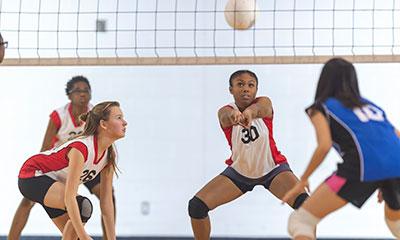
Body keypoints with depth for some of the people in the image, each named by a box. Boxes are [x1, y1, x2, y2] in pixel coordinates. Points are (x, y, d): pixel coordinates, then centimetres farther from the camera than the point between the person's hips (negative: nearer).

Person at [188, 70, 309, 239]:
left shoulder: (264, 103, -19)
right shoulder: (225, 111, -18)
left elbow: (258, 108, -45)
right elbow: (226, 116, -45)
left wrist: (249, 112, -71)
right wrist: (234, 115, -72)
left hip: (273, 168, -1)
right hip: (239, 171, 1)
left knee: (304, 203, -27)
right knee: (196, 206, -12)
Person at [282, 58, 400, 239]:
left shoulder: (321, 107, 18)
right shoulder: (370, 105, 33)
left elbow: (324, 146, 1)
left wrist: (303, 180, 11)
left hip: (364, 166, -5)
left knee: (300, 221, 5)